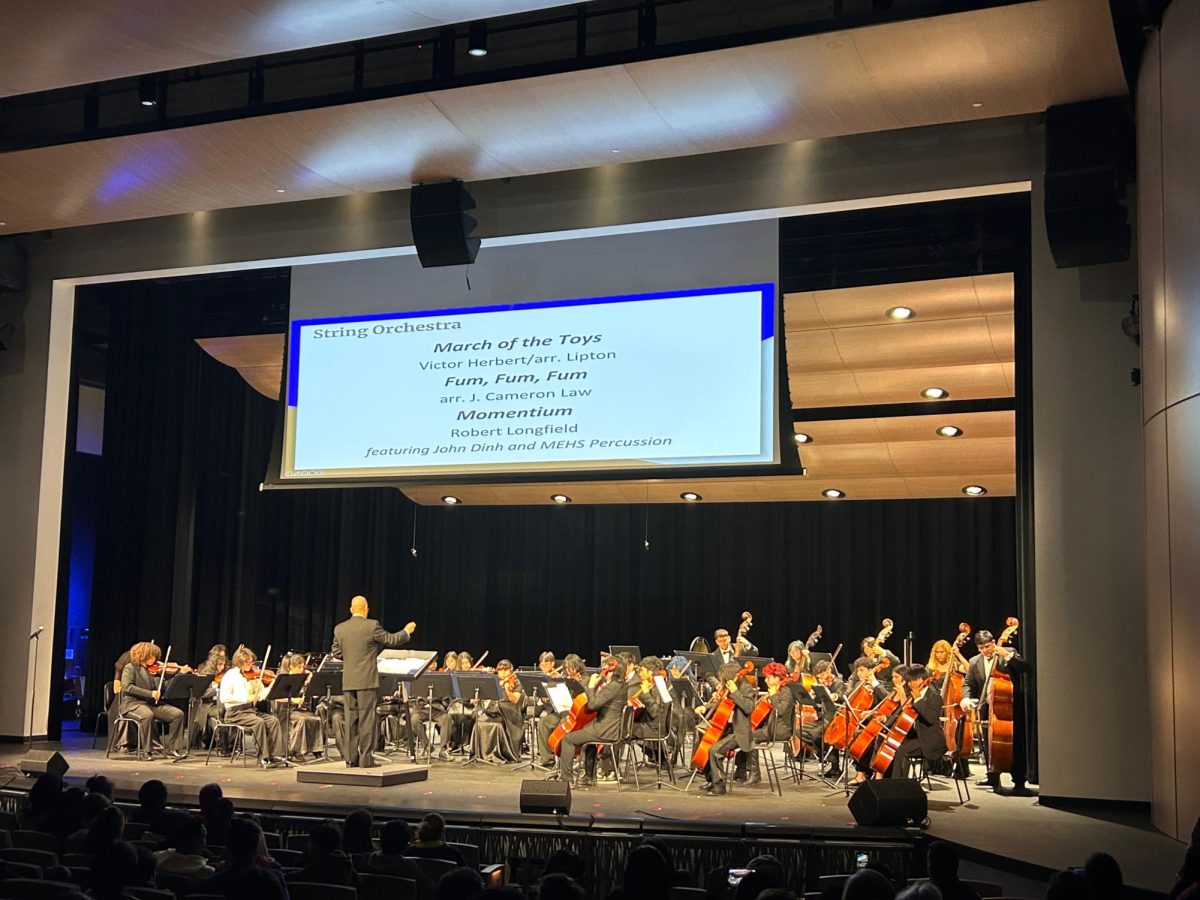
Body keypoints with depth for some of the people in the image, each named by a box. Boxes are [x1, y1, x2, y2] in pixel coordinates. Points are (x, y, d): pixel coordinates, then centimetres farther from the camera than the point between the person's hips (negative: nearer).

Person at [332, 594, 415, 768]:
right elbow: (391, 640, 0)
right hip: (367, 680, -4)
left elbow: (336, 653, 13)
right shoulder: (372, 626, -9)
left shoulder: (339, 629, 5)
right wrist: (407, 631, 17)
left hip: (348, 681, 4)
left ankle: (351, 758, 10)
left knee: (351, 719, 8)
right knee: (367, 719, -2)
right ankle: (366, 759, -2)